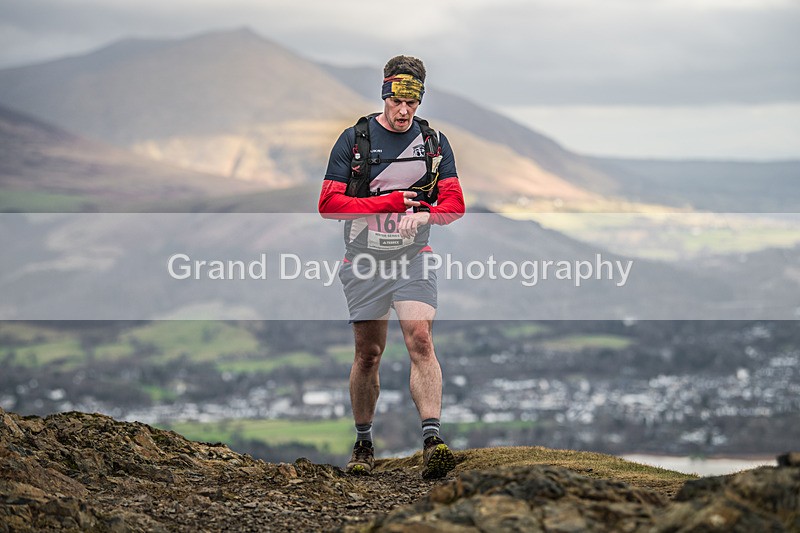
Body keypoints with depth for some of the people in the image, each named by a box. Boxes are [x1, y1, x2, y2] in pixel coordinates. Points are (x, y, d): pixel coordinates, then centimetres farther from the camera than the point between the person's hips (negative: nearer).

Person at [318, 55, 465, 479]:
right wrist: (389, 202, -16)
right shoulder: (354, 139, -3)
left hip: (413, 258, 0)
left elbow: (454, 205, 0)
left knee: (421, 341, -17)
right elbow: (329, 204, -8)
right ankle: (363, 444, 22)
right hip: (365, 261, 0)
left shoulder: (434, 142, 4)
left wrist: (422, 215, -22)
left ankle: (432, 442, -26)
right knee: (368, 354, 5)